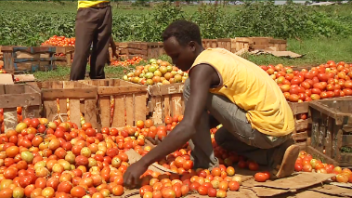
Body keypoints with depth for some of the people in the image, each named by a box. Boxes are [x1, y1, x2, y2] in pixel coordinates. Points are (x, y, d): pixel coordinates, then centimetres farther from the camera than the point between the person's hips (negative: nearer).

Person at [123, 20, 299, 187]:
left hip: (266, 129, -10)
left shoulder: (203, 68, -15)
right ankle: (275, 154, 12)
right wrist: (174, 141, 19)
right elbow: (218, 111, 21)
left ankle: (204, 164, -2)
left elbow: (188, 127, -26)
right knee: (221, 137, 35)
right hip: (281, 123, 10)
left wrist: (143, 163, -23)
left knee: (191, 88, -9)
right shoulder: (216, 54, 13)